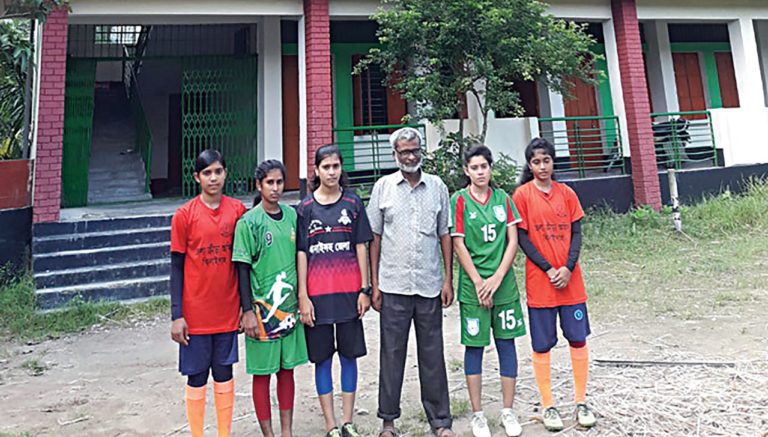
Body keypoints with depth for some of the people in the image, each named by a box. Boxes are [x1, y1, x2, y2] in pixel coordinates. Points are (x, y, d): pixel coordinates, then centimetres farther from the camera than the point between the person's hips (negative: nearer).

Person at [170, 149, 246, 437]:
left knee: (224, 374, 14)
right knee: (197, 378, 8)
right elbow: (176, 267, -4)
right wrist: (177, 315, -8)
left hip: (228, 311, 2)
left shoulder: (237, 210, 1)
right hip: (196, 314, -2)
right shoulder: (185, 215, -6)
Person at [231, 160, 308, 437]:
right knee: (262, 372, 6)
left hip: (290, 305, 5)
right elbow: (243, 269, -8)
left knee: (287, 368, 13)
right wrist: (248, 311, -11)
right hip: (262, 308, -4)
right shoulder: (248, 222, -9)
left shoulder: (292, 215, 5)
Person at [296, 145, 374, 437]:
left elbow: (361, 247, 4)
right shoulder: (306, 207, 2)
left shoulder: (353, 202, 4)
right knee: (323, 358, 7)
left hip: (349, 290, 1)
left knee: (349, 355, 9)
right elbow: (301, 253, 0)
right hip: (317, 293, -1)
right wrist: (302, 296, -5)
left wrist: (364, 289, 0)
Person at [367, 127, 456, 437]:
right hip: (393, 285, -1)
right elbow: (374, 238, 4)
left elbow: (445, 235, 8)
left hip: (430, 284, 1)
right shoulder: (383, 187, 3)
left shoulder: (437, 186, 6)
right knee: (392, 354, 8)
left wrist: (448, 280, 3)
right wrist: (374, 284, 0)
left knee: (432, 354, 10)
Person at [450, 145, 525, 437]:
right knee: (474, 346, 5)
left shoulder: (502, 198, 6)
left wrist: (497, 278, -8)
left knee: (507, 343, 8)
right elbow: (458, 245, -6)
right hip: (473, 285, -3)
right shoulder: (460, 201, -2)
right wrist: (479, 282, -10)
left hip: (504, 283, 3)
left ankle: (508, 411, 23)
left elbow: (513, 241, 2)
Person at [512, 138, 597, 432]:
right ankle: (548, 406, 18)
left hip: (571, 279, 3)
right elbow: (522, 238, -6)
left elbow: (576, 233, 4)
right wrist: (549, 269, -12)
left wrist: (568, 268, -10)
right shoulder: (522, 195, -3)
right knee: (542, 345, 5)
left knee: (578, 339, 8)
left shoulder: (567, 193, 6)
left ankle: (581, 402, 23)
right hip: (539, 281, -3)